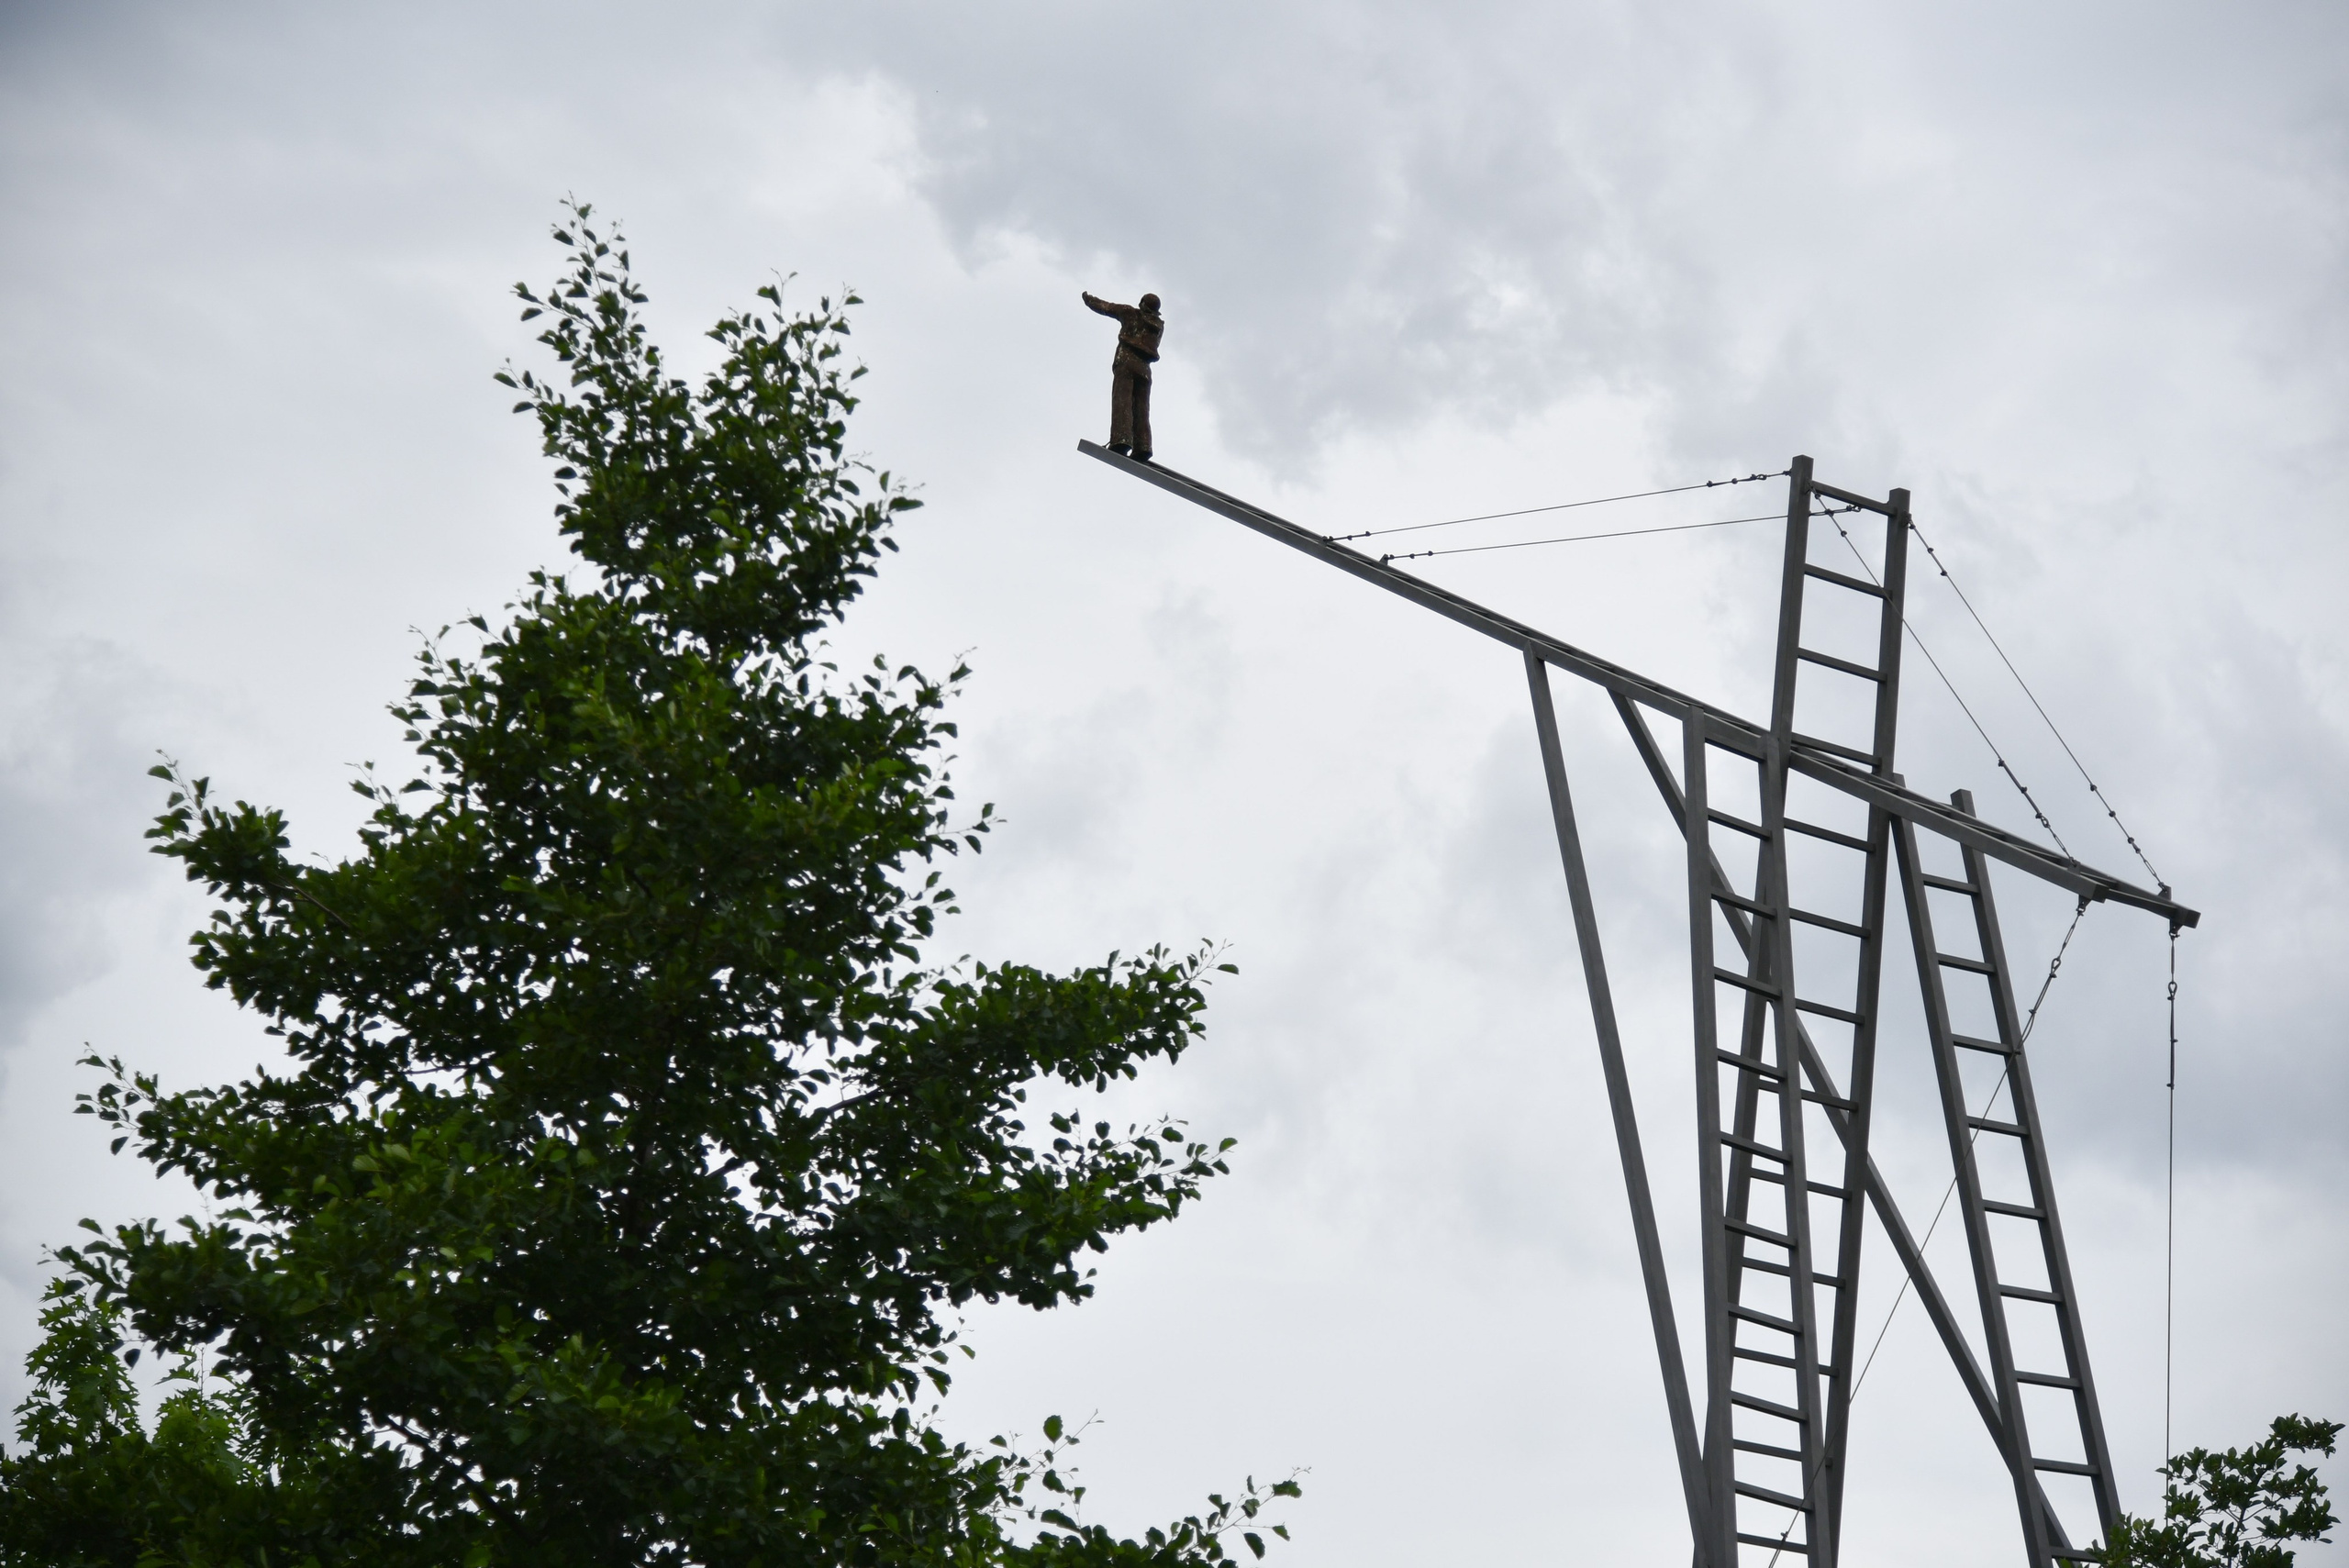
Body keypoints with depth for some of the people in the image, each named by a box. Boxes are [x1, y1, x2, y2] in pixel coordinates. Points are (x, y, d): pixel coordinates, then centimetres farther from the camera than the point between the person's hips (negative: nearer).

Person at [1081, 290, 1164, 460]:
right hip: (1144, 369, 4)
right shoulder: (1159, 325, 20)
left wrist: (1088, 299, 32)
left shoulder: (1132, 313, 8)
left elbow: (1105, 307, 14)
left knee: (1122, 400, -18)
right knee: (1141, 407, -1)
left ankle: (1121, 439, -37)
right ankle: (1142, 446, -18)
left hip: (1126, 362, -4)